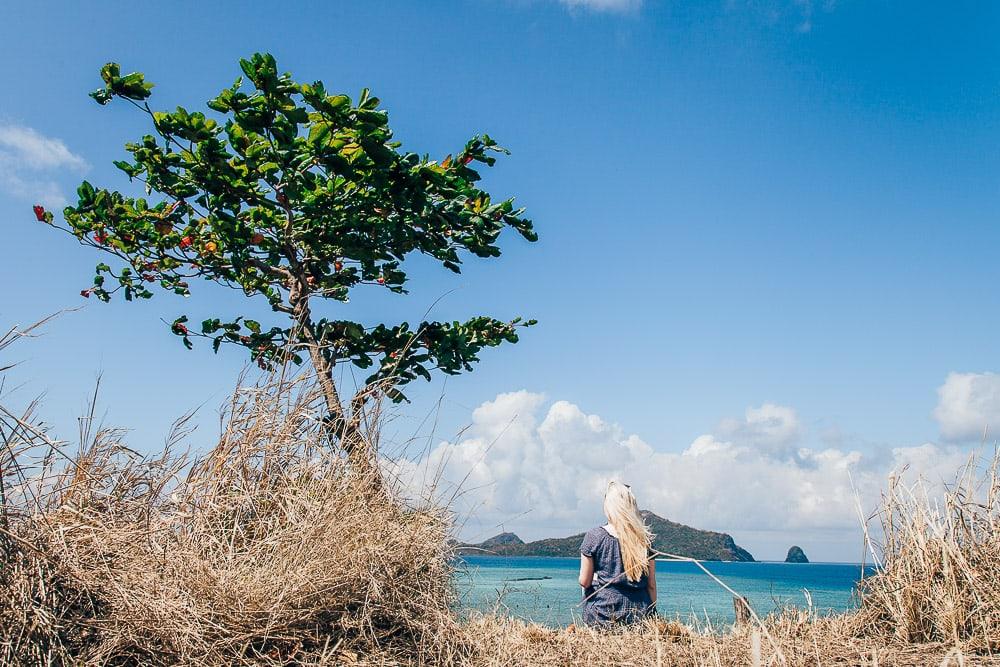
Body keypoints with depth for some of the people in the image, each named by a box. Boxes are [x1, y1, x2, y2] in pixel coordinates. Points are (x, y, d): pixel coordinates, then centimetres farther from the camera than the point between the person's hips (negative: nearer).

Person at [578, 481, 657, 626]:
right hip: (640, 616, 4)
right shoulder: (645, 538, 0)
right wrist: (652, 613, 17)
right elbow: (651, 585, 4)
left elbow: (584, 581, -5)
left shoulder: (594, 536, -8)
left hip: (603, 614, -4)